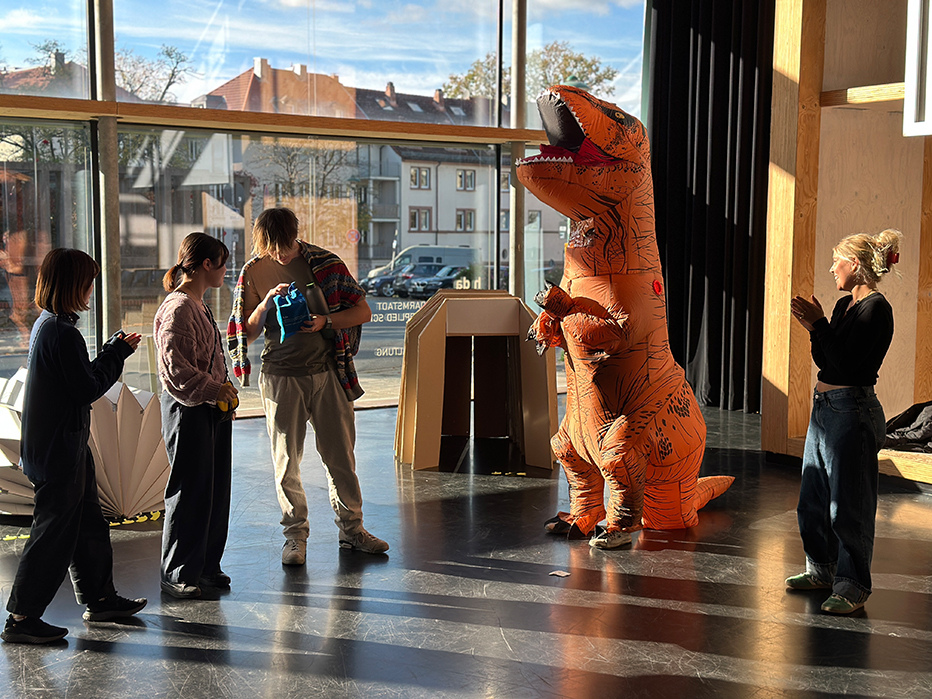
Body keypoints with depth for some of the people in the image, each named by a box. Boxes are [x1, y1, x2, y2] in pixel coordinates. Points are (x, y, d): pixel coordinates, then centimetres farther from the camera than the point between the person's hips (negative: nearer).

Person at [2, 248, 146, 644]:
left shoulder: (47, 325, 10)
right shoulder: (62, 333, -21)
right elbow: (87, 390, -19)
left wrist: (114, 351, 10)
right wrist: (117, 354, -7)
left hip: (64, 446, 10)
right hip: (60, 450, -10)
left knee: (89, 523, 19)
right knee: (54, 533, -2)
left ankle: (99, 597, 31)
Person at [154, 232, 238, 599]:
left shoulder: (199, 305, 16)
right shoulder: (177, 308, -15)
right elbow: (175, 368, -21)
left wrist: (223, 390, 15)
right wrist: (213, 390, -18)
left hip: (212, 408, 10)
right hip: (187, 409, -10)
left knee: (215, 488, 12)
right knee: (190, 492, -3)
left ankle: (207, 566, 23)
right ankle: (176, 575, 8)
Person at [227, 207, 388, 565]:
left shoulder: (325, 263, -1)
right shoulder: (254, 272, 2)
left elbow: (363, 311, 2)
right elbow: (248, 332, 3)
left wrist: (324, 322, -14)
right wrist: (266, 303, -15)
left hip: (328, 372, 0)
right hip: (281, 376, 0)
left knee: (341, 454, 7)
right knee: (287, 459, 4)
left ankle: (351, 528, 20)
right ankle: (295, 534, 17)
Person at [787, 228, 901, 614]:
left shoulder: (876, 308, -14)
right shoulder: (844, 305, 13)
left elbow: (846, 364, -21)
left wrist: (819, 324, -17)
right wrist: (812, 327, 0)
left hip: (852, 412, -10)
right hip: (824, 406, 10)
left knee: (847, 504, -3)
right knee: (813, 496, 16)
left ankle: (852, 585, 7)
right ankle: (822, 569, 30)